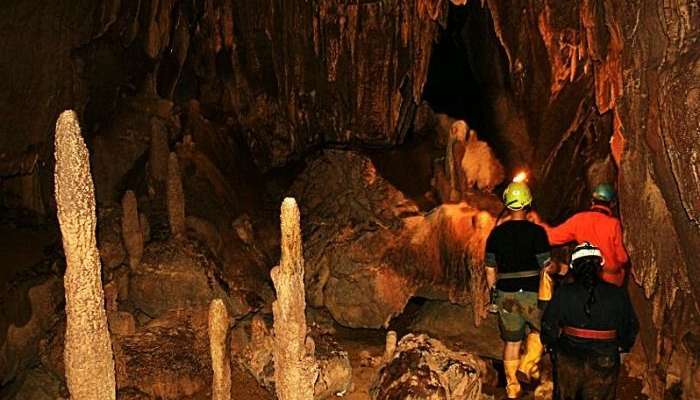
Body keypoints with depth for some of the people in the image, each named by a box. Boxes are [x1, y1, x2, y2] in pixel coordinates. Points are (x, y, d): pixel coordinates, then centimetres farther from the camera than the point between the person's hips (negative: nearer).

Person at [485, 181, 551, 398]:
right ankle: (527, 366, 9)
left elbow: (490, 271, 4)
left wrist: (494, 292, 18)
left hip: (506, 295, 3)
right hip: (531, 293, -3)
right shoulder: (536, 231, -10)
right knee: (540, 329, 24)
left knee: (511, 341, 14)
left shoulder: (496, 233, 0)